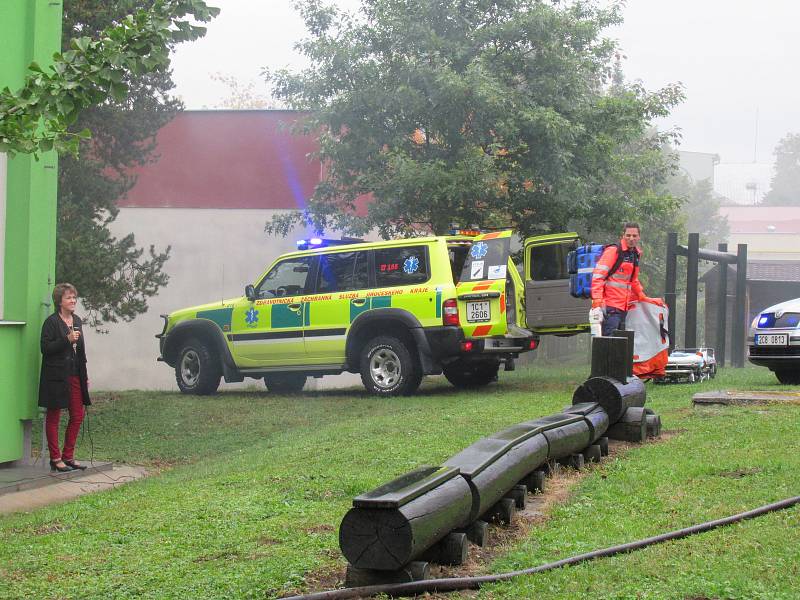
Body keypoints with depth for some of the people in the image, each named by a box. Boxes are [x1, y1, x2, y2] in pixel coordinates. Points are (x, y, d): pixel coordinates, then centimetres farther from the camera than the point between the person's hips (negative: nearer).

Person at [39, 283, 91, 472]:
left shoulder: (77, 320, 13)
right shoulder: (51, 322, -9)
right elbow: (45, 348, -15)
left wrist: (85, 376, 17)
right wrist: (67, 340, -24)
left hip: (75, 377, 7)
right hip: (56, 377, -7)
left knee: (78, 416, 6)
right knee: (54, 417, 2)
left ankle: (68, 456, 17)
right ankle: (55, 458, 8)